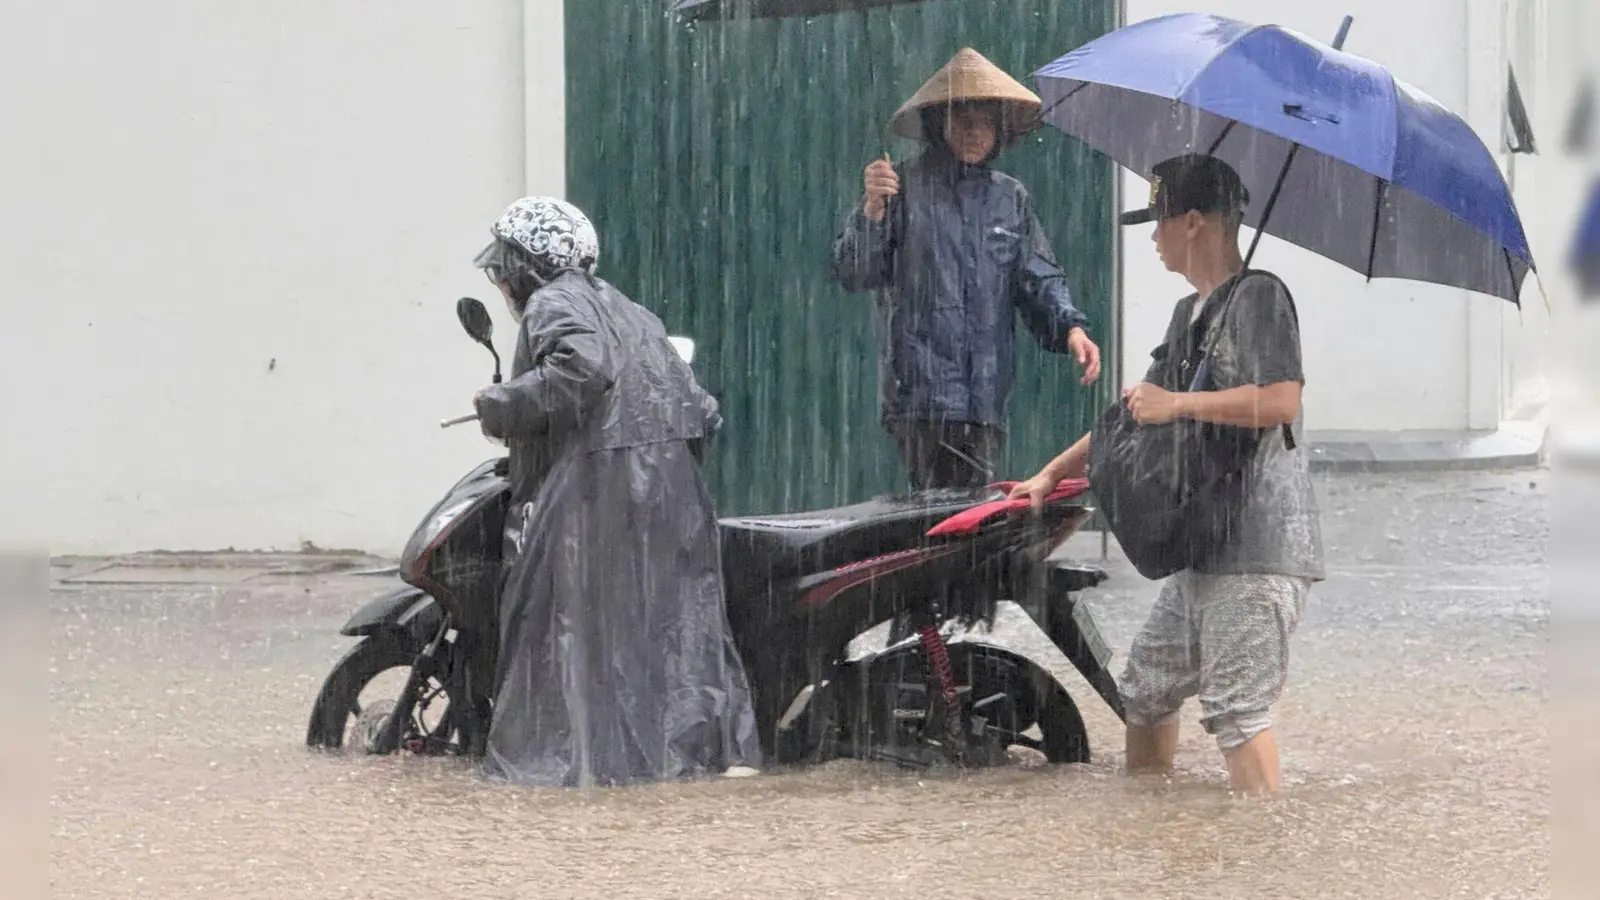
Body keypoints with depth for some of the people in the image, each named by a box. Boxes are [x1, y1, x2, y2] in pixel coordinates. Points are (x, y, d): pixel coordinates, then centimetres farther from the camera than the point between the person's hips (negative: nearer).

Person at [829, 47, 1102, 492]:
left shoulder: (1010, 197, 16)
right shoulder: (904, 188, 2)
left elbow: (1039, 279, 15)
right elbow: (852, 273, -3)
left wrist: (1070, 327, -3)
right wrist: (873, 210, -19)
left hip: (987, 400, 5)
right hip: (922, 393, -5)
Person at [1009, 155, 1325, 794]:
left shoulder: (1258, 296, -10)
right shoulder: (1189, 314, 21)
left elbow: (1279, 401, -24)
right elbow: (1139, 409, 30)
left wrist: (1177, 404, -16)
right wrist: (1056, 472, 29)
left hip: (1259, 548, -10)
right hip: (1204, 547, 10)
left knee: (1236, 706, -15)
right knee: (1146, 688, 16)